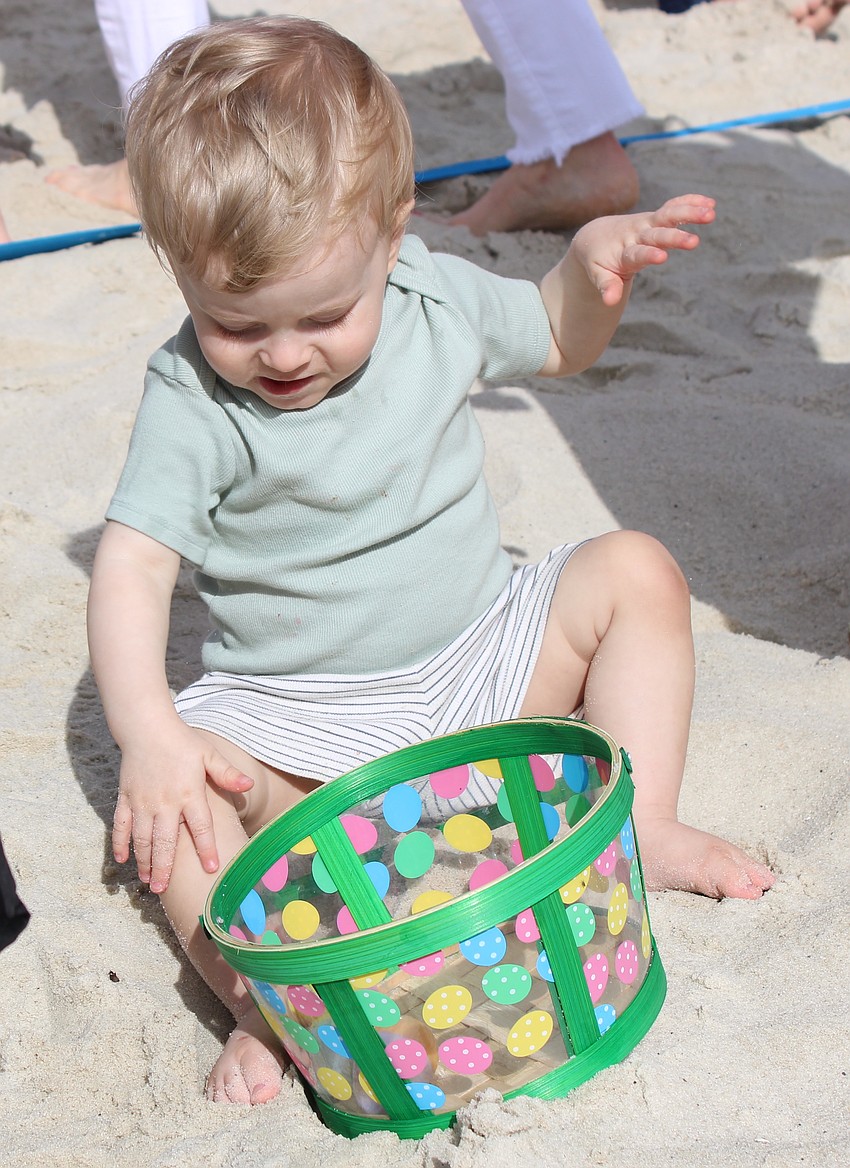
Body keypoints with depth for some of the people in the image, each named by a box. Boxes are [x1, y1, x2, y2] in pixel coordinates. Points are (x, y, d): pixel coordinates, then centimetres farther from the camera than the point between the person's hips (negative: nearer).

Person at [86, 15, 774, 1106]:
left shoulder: (434, 296, -6)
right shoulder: (191, 401, -17)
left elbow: (556, 341, 13)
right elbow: (131, 566, -23)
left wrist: (595, 258, -9)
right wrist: (149, 735, -38)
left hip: (479, 652, 4)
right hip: (298, 713, -3)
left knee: (636, 571, -10)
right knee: (174, 809, -28)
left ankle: (642, 823, -10)